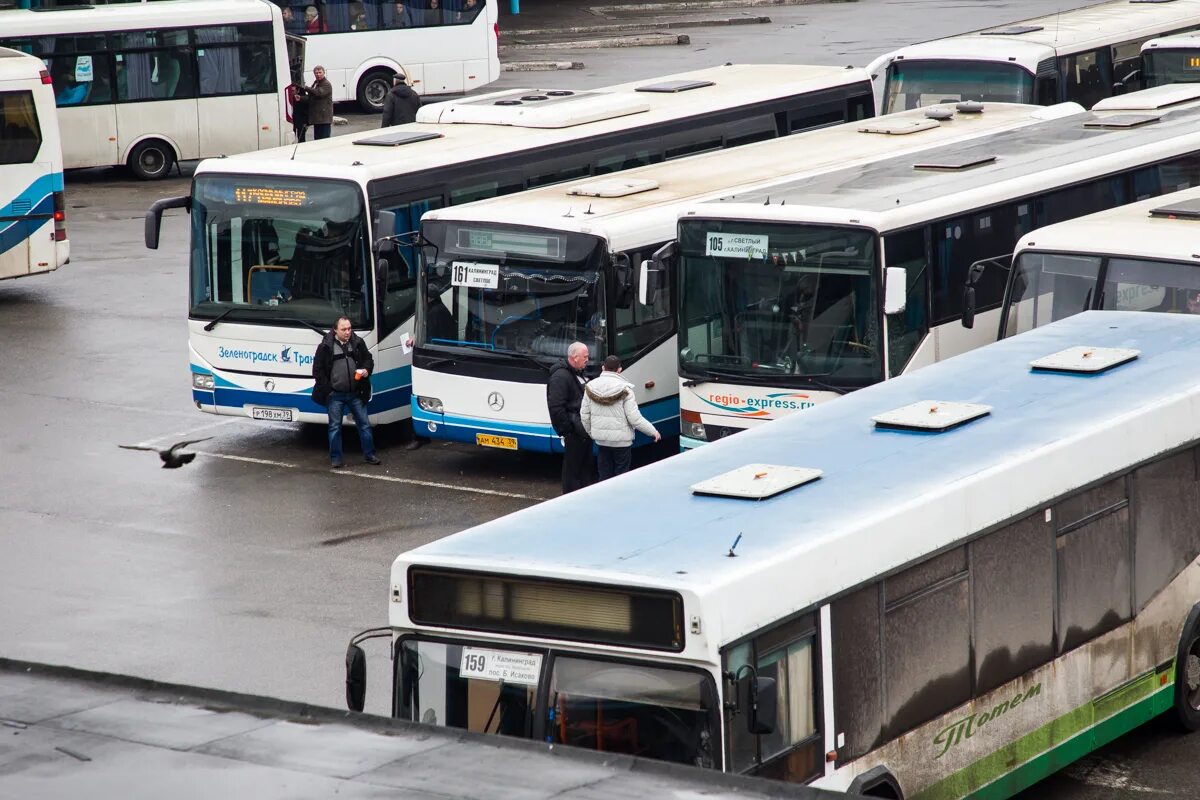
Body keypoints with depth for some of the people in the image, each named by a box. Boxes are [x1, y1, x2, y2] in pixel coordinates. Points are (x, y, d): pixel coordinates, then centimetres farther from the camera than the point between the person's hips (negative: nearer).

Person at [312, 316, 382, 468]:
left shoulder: (358, 343, 2)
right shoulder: (325, 347, -7)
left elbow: (368, 359, 13)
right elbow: (317, 369, -2)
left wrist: (367, 370, -8)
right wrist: (326, 387, -8)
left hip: (355, 393, 3)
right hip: (335, 395, -3)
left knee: (364, 424, 8)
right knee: (335, 427, 4)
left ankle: (369, 455, 19)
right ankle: (336, 458, 13)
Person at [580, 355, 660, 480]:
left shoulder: (591, 387, -1)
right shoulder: (624, 389, -13)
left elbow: (584, 415, 4)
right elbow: (635, 418, -15)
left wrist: (590, 432, 20)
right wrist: (653, 432, -4)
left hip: (601, 440, 4)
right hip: (621, 440, -4)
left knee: (604, 474, 11)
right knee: (621, 474, 5)